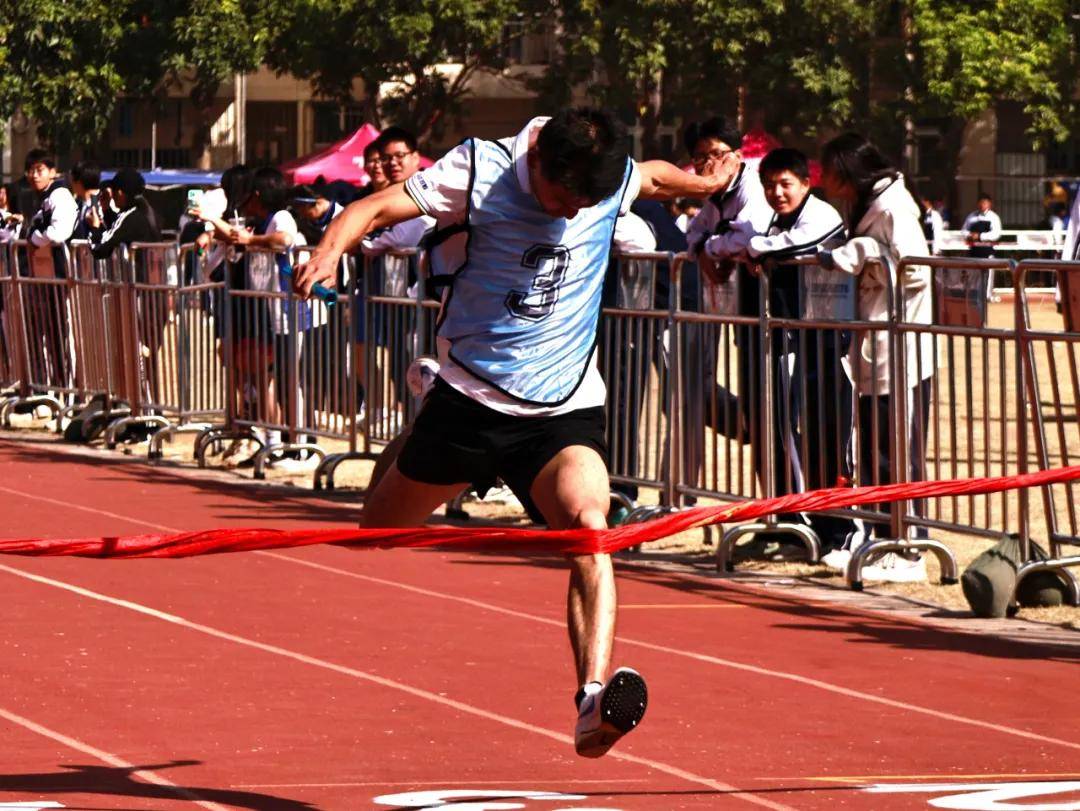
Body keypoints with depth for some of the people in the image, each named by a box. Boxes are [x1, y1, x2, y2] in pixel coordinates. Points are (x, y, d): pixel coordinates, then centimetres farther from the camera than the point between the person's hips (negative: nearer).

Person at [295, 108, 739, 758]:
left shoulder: (613, 180, -4)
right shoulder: (480, 171, -15)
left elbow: (653, 177, 22)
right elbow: (376, 209, -21)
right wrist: (330, 252, -37)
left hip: (566, 408, 1)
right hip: (469, 399, 0)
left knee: (590, 527, -27)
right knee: (374, 539, 15)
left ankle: (594, 700, -41)